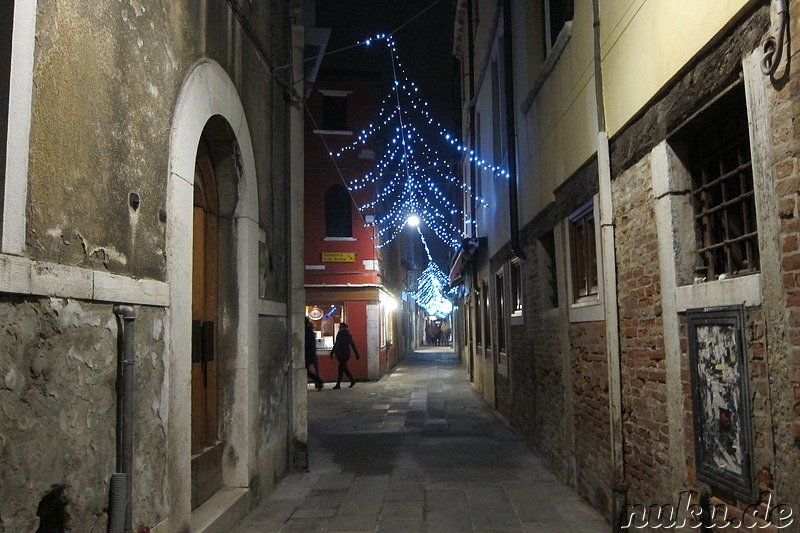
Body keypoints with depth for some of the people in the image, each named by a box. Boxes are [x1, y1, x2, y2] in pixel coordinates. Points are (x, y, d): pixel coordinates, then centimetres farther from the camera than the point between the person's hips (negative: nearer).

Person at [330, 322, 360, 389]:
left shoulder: (348, 335, -9)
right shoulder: (339, 334, 11)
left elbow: (353, 345, -7)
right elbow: (336, 344, 19)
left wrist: (357, 355, -7)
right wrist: (332, 353, 19)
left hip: (345, 354, -7)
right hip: (340, 354, 7)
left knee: (341, 368, -8)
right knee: (344, 368, 12)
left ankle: (338, 384, -5)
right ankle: (352, 380, 26)